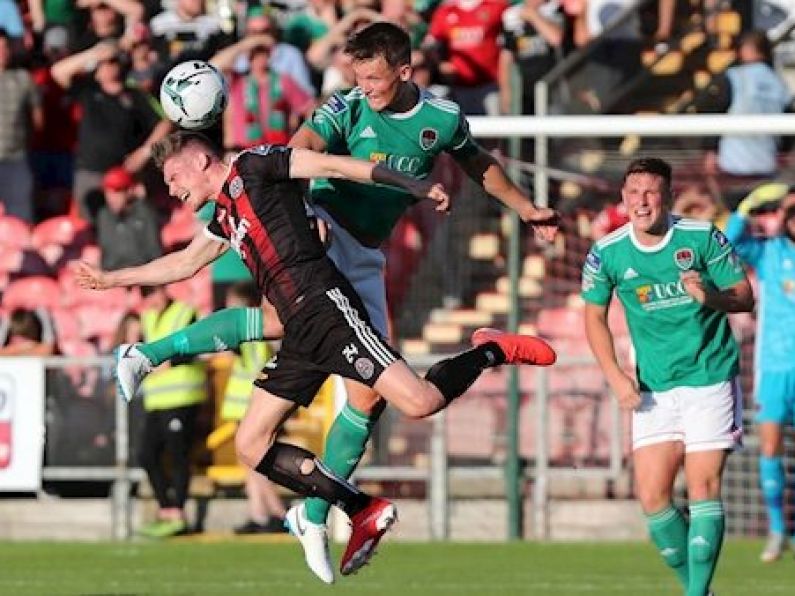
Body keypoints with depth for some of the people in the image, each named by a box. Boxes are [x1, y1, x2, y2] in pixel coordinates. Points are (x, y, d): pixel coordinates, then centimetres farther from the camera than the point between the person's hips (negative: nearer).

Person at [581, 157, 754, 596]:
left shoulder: (703, 238, -8)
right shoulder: (607, 254, -2)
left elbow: (744, 297, -1)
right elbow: (594, 316, 10)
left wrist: (710, 296, -22)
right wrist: (615, 376, -1)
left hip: (710, 381, -3)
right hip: (654, 390, 3)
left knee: (703, 487, -11)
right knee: (651, 495, -3)